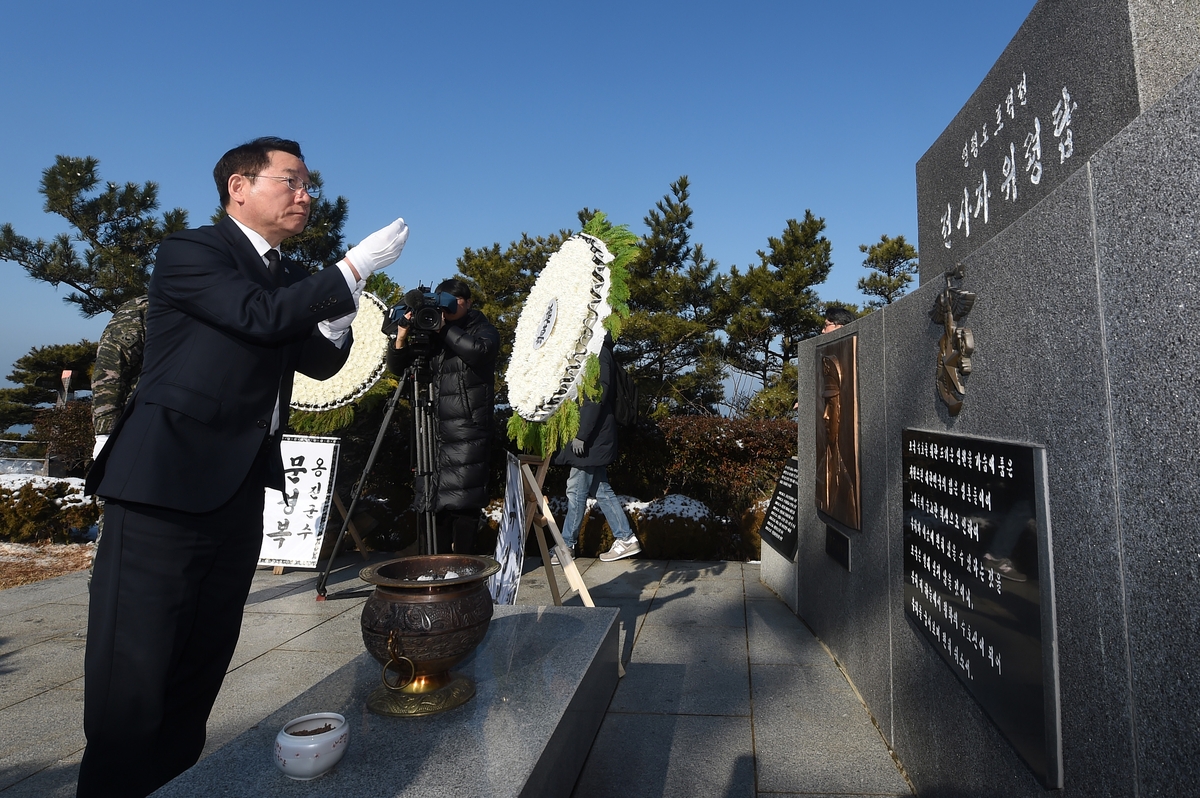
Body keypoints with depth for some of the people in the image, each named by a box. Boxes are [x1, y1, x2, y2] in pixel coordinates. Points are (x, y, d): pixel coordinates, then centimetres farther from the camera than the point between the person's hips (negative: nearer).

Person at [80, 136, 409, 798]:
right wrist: (353, 270, -17)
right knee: (133, 670, -2)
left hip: (240, 490, 7)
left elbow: (320, 364, 16)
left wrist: (335, 312, -3)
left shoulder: (290, 277, 16)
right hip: (166, 485, -7)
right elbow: (260, 315, -22)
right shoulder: (190, 251, -5)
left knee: (204, 659, 13)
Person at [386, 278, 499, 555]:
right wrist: (401, 339, -7)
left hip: (469, 433, -4)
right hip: (436, 431, 5)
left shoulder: (483, 330, 4)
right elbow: (397, 368, 11)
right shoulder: (431, 336, 13)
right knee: (437, 500, 6)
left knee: (462, 501, -6)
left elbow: (480, 351, -19)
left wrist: (444, 329, -14)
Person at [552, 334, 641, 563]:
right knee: (600, 489, 12)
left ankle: (566, 545, 12)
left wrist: (581, 435, -21)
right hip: (594, 438, 10)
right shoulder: (596, 353, 15)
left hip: (591, 438, -10)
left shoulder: (598, 354, -14)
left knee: (576, 491, 0)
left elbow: (596, 398, -21)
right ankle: (626, 538, 18)